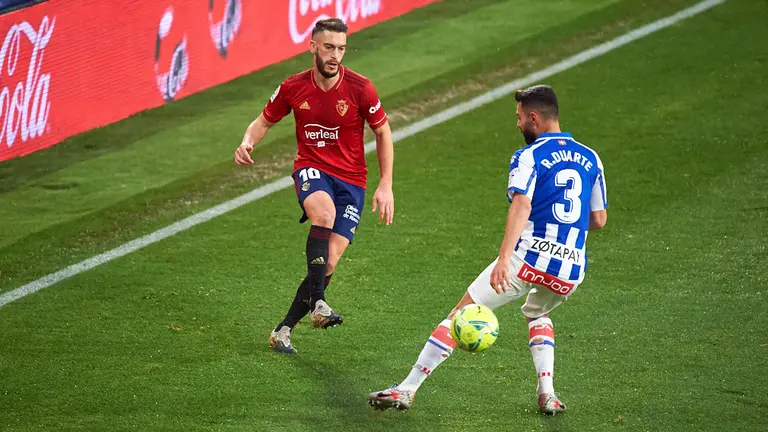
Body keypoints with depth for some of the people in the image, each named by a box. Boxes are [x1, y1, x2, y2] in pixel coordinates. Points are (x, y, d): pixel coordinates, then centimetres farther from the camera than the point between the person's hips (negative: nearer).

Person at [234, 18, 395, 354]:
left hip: (351, 179, 0)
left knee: (329, 262, -10)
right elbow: (265, 121, 12)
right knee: (324, 212, -37)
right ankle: (317, 303, -40)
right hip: (311, 169, 0)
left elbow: (383, 134, 3)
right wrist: (248, 142, -12)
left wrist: (386, 186, -2)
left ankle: (284, 330, 5)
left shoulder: (360, 89, -9)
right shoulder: (294, 88, -4)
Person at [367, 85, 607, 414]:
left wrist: (504, 257, -31)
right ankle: (547, 393, 14)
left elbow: (521, 205, -21)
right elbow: (599, 219, 18)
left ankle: (407, 389, -2)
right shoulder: (591, 158, 13)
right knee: (537, 314, 35)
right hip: (572, 270, 6)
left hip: (528, 258, -5)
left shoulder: (529, 156, -3)